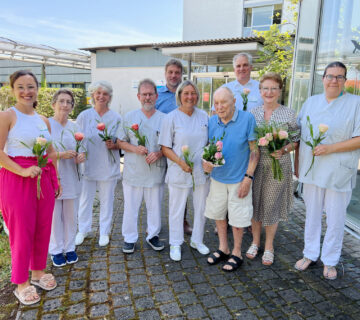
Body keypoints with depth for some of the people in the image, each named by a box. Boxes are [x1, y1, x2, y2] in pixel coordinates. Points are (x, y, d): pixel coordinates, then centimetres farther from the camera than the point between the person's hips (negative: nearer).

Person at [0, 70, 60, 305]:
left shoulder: (43, 120, 11)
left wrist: (56, 180, 14)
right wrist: (22, 171, -22)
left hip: (44, 178, 6)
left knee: (43, 228, 13)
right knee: (22, 231, 4)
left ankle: (38, 272, 33)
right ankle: (21, 283, 23)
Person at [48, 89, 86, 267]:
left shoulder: (74, 127, 8)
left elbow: (81, 149, 12)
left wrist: (81, 156, -10)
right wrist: (61, 154, -21)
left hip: (71, 179, 4)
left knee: (71, 216, 11)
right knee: (54, 215, 5)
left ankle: (69, 247, 28)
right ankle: (56, 250, 23)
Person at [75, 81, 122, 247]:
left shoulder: (116, 117, 2)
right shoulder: (84, 116, 4)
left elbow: (120, 143, 4)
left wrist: (113, 145, -17)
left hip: (108, 166, 0)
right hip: (87, 164, 1)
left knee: (107, 200, 9)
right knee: (85, 199, 10)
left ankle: (104, 232, 26)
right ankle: (82, 230, 30)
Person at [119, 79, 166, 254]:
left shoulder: (164, 119, 4)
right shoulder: (129, 117, 6)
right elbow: (121, 142, 6)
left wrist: (159, 153, -13)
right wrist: (134, 148, -13)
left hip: (155, 171, 0)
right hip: (133, 172, 0)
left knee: (154, 206, 12)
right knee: (130, 206, 7)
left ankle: (153, 235, 30)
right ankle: (129, 238, 23)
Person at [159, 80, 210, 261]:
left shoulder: (203, 116, 6)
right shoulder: (171, 118, -5)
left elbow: (209, 142, 14)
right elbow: (165, 148, -7)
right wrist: (181, 162, -20)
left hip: (202, 171, 4)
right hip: (179, 172, -4)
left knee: (201, 208, 15)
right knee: (177, 209, 7)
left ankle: (197, 241, 36)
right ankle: (175, 244, 27)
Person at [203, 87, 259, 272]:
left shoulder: (247, 119, -14)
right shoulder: (212, 121, -1)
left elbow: (254, 151, -11)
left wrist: (248, 177, -15)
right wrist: (206, 162, -13)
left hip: (238, 179, -5)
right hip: (217, 177, 5)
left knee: (237, 218, 8)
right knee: (218, 214, 16)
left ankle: (237, 253, 29)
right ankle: (223, 249, 36)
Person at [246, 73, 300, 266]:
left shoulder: (288, 114, -1)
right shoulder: (253, 113, 5)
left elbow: (296, 141, 1)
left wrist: (283, 150, -17)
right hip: (255, 164, 2)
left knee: (272, 204, 6)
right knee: (255, 203, 9)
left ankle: (269, 246, 26)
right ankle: (255, 241, 31)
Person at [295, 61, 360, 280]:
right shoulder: (311, 102, 9)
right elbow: (300, 136, 11)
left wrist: (329, 148, -19)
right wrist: (297, 163, 7)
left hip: (339, 172, -3)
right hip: (311, 170, 3)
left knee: (336, 219, 8)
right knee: (312, 214, 14)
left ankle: (330, 261, 27)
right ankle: (310, 254, 31)